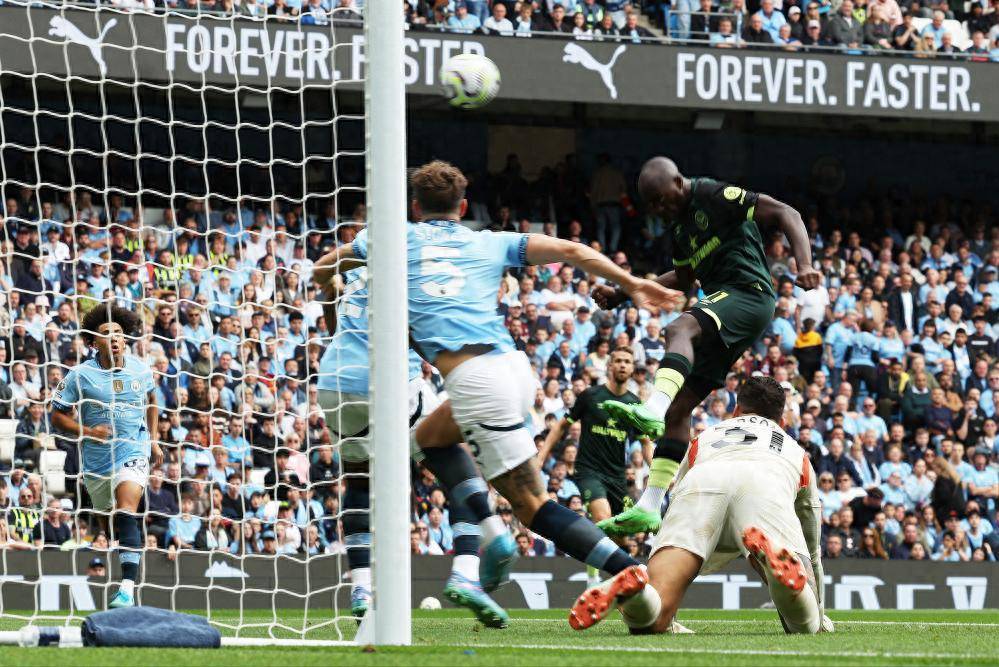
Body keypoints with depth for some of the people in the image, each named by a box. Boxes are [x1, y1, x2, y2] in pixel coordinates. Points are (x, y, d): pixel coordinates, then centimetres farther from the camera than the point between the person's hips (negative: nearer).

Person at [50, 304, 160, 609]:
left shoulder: (141, 369, -1)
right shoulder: (80, 375, -8)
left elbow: (151, 400, 21)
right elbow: (58, 415, -2)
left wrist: (153, 440, 18)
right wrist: (88, 432, -17)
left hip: (134, 450, -1)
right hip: (97, 458, 1)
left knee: (127, 512, -22)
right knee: (107, 520, 11)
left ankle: (128, 588, -32)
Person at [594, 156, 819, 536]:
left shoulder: (714, 197, -6)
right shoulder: (681, 223, 21)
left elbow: (786, 215, -11)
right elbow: (683, 278, 37)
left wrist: (804, 265, -26)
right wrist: (622, 295, 31)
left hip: (749, 294, -10)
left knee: (679, 329, -37)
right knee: (678, 408, 4)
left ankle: (653, 409, -62)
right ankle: (649, 507, 3)